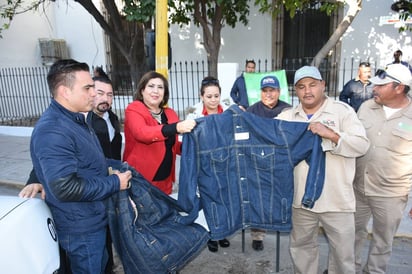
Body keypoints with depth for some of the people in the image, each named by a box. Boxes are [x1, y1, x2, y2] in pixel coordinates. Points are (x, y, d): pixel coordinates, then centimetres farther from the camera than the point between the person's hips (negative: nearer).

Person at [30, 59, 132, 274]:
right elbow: (65, 188, -31)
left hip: (93, 220, 9)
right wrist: (115, 183, -21)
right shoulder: (52, 132, -27)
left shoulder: (75, 119, 7)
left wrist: (108, 170, 5)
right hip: (81, 228, -9)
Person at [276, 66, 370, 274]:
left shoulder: (342, 110, -4)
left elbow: (362, 146, -12)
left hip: (337, 200, -2)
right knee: (301, 246, 21)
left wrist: (331, 134, -24)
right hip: (301, 199, 3)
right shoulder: (287, 116, 5)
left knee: (343, 251, 13)